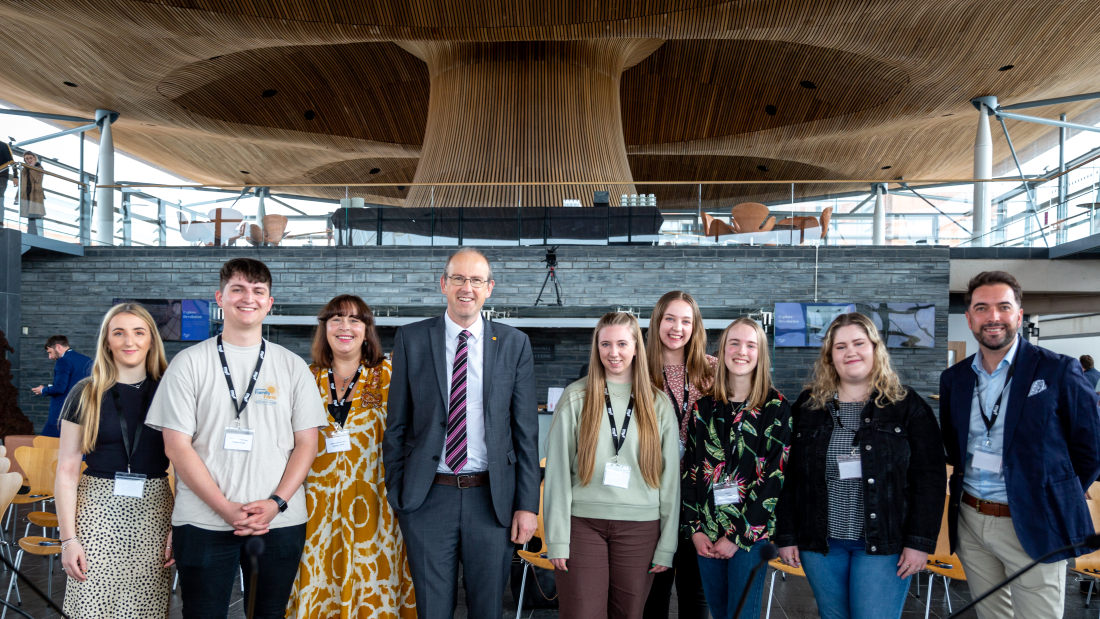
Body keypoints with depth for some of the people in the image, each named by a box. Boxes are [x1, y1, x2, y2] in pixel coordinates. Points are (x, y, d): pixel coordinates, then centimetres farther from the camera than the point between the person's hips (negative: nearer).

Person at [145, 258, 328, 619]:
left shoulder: (293, 367, 7)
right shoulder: (190, 363, 3)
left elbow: (306, 443, 5)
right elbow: (177, 446, -2)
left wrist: (276, 503, -9)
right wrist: (225, 508, -11)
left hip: (280, 521, 1)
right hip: (204, 522, -1)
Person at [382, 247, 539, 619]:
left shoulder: (514, 344, 2)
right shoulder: (410, 339, 2)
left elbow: (526, 431, 2)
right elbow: (396, 425, 5)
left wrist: (527, 504, -2)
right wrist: (395, 494, 2)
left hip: (492, 499, 0)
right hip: (428, 497, 0)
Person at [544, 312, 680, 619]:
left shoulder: (658, 404, 5)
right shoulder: (575, 398, 1)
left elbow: (669, 476, 5)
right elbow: (557, 470, -1)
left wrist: (667, 545, 3)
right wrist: (557, 538, -5)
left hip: (640, 527, 2)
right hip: (583, 524, -1)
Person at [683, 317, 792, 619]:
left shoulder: (777, 408, -5)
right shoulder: (705, 407, 6)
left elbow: (776, 476, -10)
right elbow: (690, 469, 7)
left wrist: (737, 536, -11)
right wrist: (694, 528, -2)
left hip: (751, 533, -4)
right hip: (706, 537, 4)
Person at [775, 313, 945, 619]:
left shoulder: (907, 406, -1)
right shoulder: (808, 406, 5)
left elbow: (930, 476, -3)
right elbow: (788, 475, 5)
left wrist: (920, 542, -9)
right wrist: (786, 536, 2)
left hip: (883, 545, -2)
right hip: (819, 543, 3)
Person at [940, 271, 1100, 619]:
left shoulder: (1059, 372, -7)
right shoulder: (954, 378, 6)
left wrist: (1056, 500, -1)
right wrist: (965, 488, 7)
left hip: (1032, 527, -4)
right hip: (969, 522, 4)